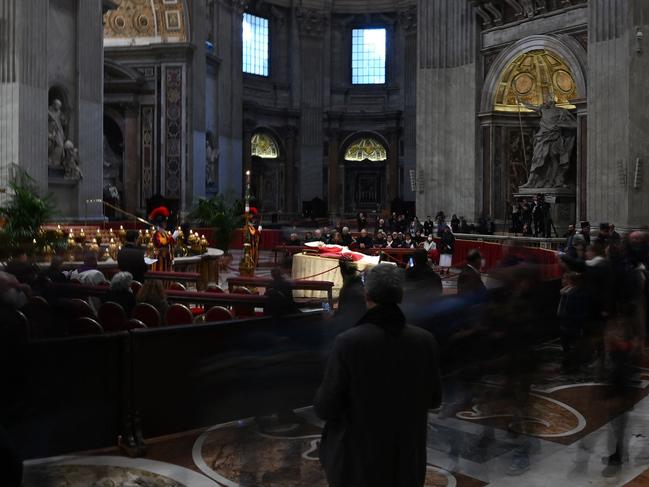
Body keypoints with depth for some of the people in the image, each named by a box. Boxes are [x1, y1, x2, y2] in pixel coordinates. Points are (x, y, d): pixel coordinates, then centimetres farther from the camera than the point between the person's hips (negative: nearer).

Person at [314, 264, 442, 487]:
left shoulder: (348, 341, -21)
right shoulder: (425, 340, -10)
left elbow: (326, 408, -16)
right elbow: (433, 399, 2)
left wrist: (324, 395, 6)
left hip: (359, 460, -3)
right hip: (407, 460, 3)